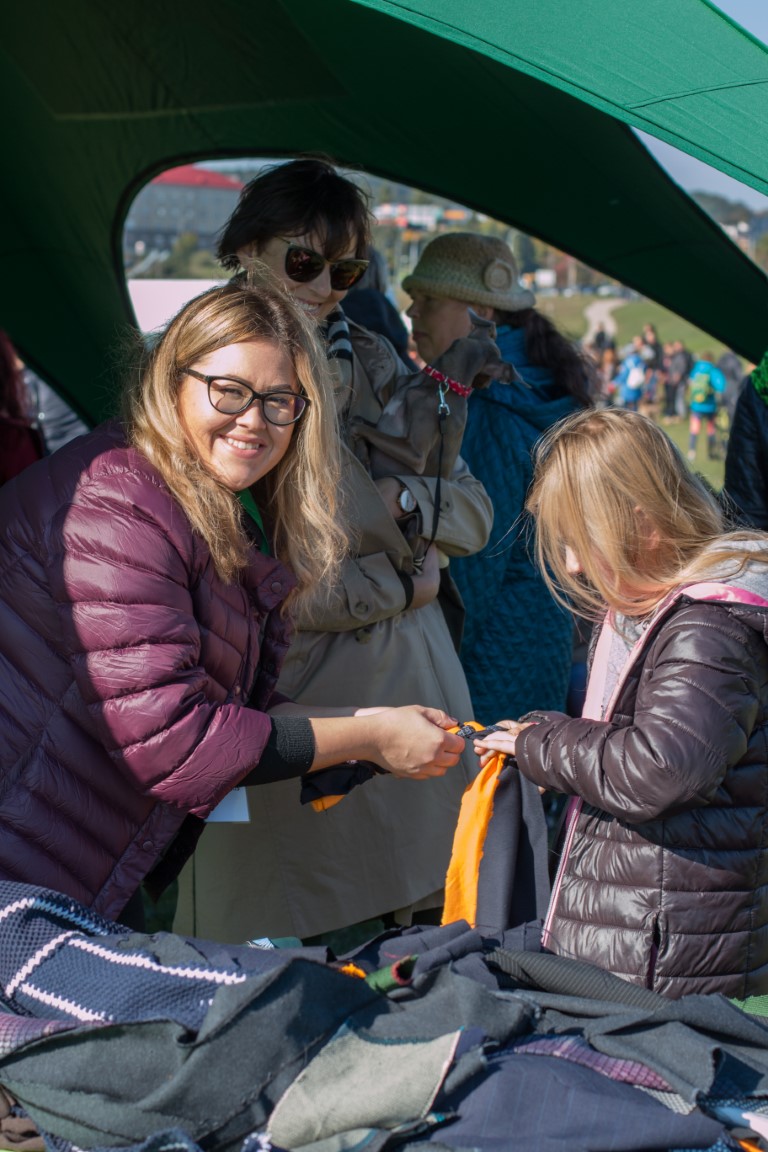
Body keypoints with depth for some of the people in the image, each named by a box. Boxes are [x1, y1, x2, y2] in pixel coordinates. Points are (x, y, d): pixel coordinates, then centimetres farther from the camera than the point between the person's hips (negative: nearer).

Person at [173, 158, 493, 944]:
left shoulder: (371, 364, 10)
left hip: (408, 695, 5)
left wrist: (394, 499, -10)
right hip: (278, 709, -4)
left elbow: (475, 514, 11)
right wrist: (397, 584, -9)